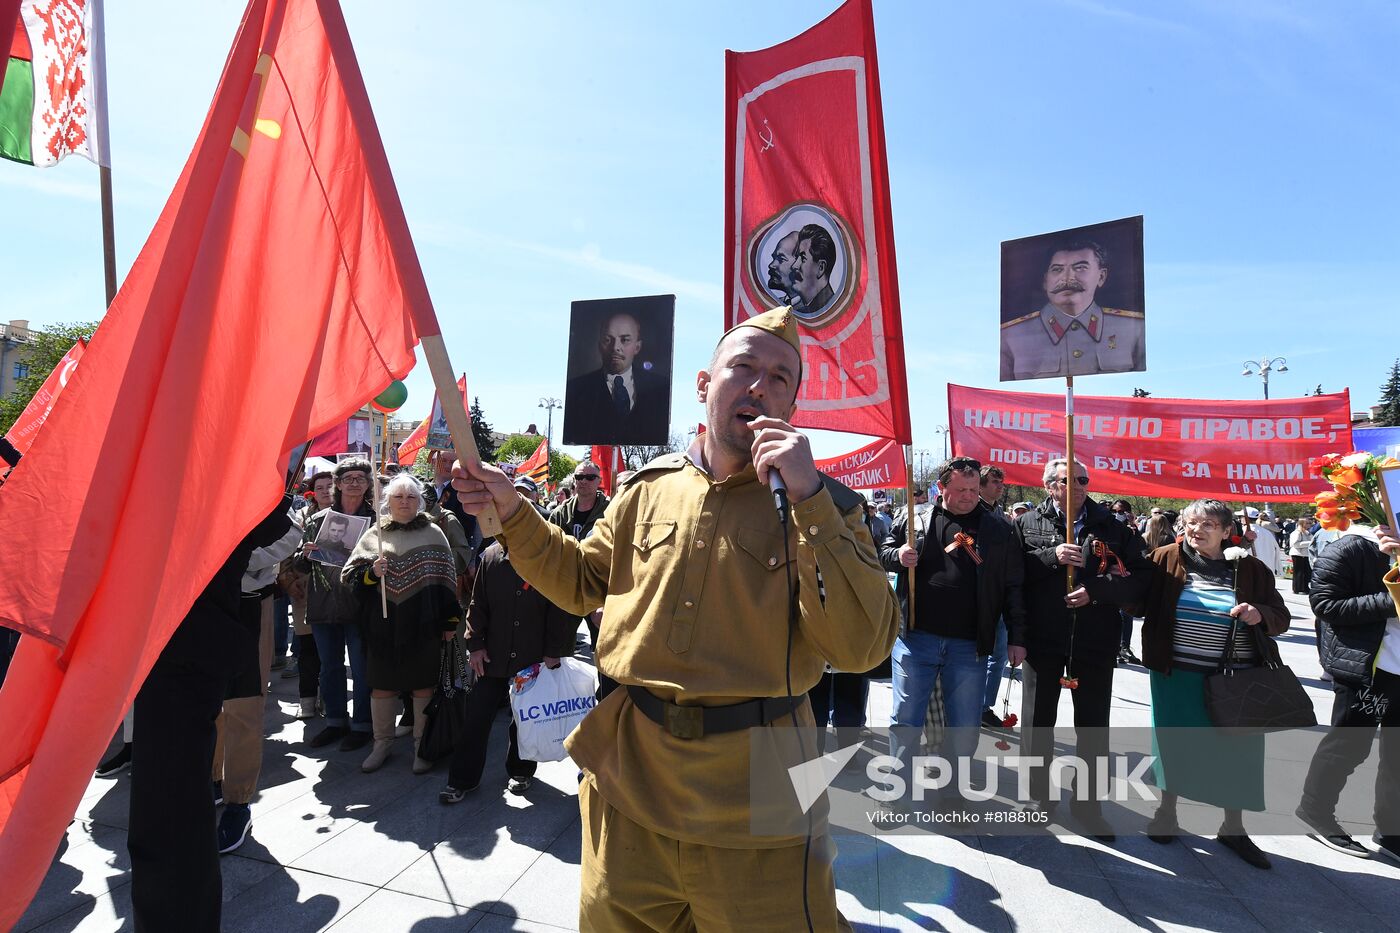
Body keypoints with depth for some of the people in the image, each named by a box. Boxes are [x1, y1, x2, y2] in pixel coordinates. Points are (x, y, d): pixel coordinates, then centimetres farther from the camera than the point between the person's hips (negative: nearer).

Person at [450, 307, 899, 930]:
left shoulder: (822, 504, -7)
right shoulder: (649, 488, 3)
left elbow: (861, 648, -18)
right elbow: (580, 582, 14)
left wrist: (807, 499, -25)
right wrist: (512, 513, 0)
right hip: (629, 777, 4)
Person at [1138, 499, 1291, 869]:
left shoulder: (1250, 568, 1)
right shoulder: (1166, 559, -4)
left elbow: (1281, 617, 5)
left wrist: (1260, 614, -16)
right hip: (1178, 675, -1)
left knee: (1237, 750, 11)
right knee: (1174, 743, 10)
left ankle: (1233, 828, 31)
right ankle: (1166, 813, 31)